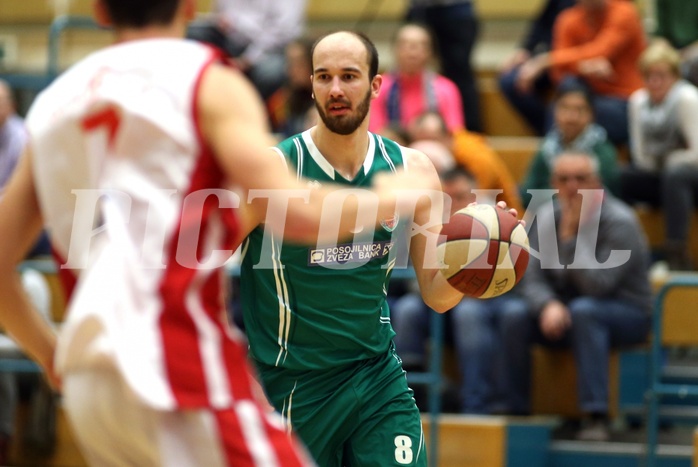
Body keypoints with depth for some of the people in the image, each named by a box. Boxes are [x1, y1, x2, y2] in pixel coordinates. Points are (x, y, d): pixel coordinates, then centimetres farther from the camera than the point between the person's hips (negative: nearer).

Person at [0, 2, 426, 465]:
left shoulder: (53, 100, 17)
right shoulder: (210, 83, 1)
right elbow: (296, 214, -10)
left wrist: (51, 355, 31)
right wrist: (389, 198, 8)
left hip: (86, 383, 7)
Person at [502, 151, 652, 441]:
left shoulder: (620, 222, -17)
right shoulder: (546, 217, -1)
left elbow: (597, 285, -27)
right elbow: (531, 278, -8)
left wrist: (572, 234, -27)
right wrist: (548, 306, -29)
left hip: (627, 315, -5)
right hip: (564, 312, 5)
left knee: (583, 310, -38)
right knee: (513, 321, -21)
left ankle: (596, 416, -41)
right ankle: (516, 412, -13)